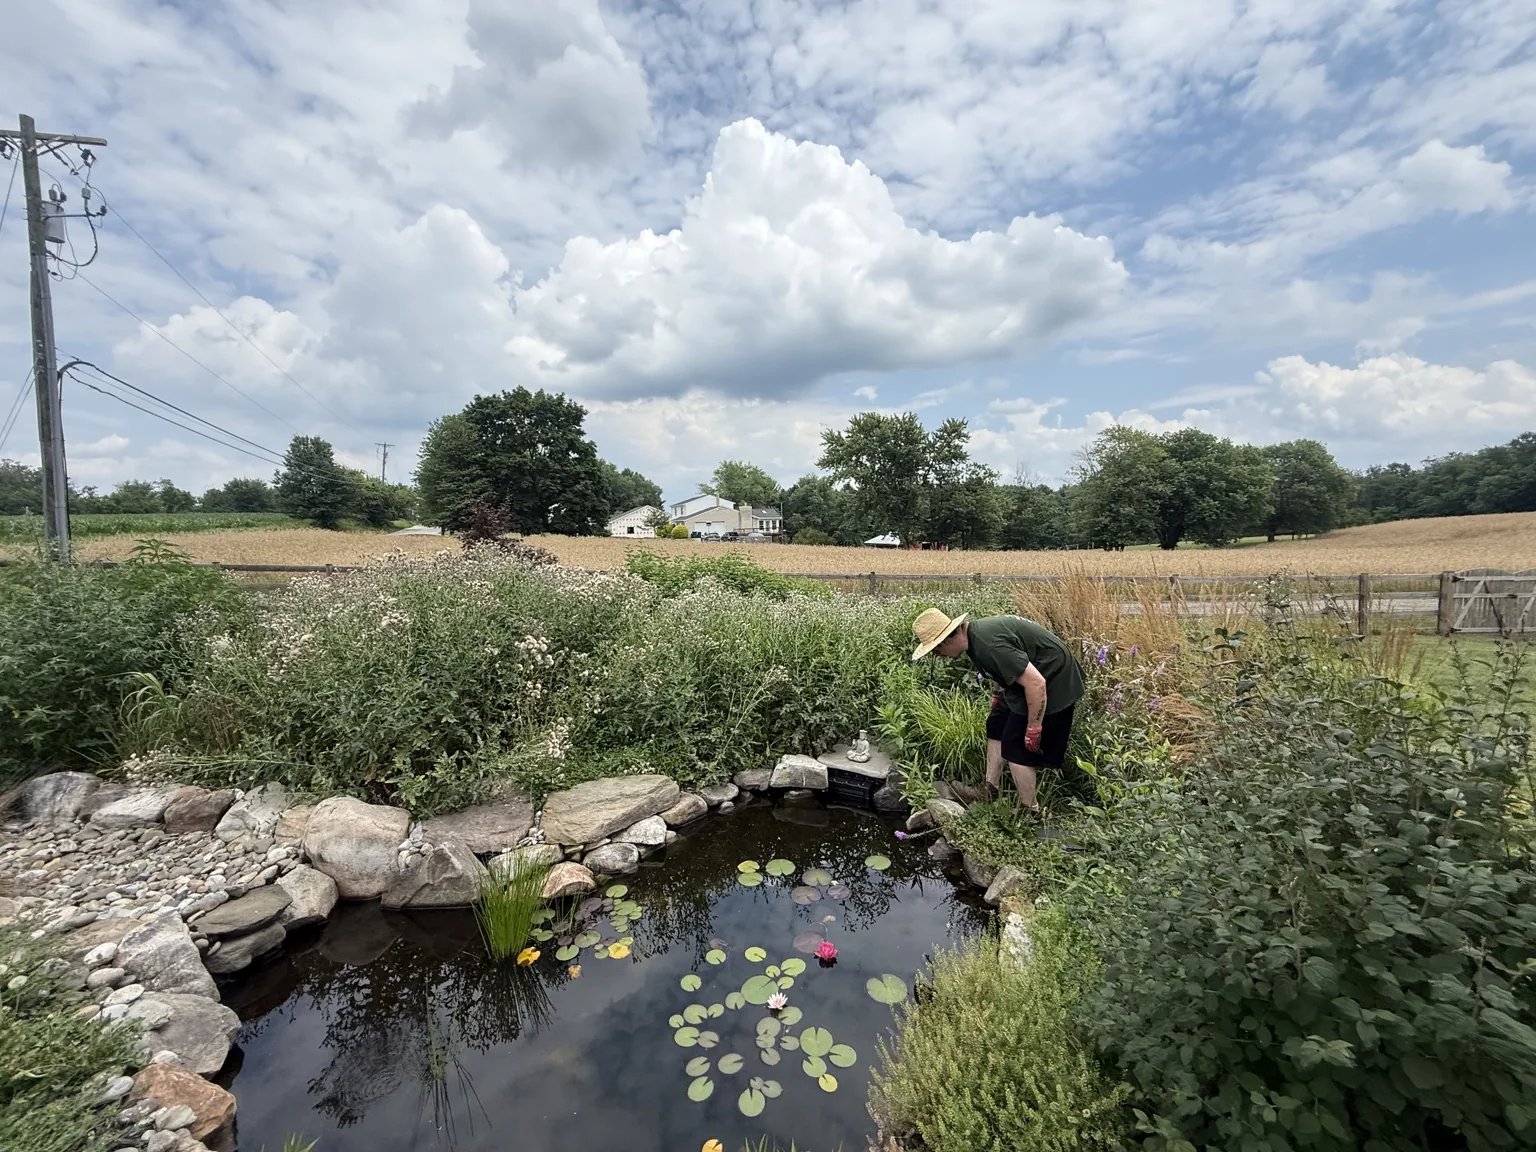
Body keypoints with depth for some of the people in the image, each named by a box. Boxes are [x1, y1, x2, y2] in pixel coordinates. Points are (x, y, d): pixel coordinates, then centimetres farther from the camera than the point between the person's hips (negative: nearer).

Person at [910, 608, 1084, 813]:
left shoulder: (987, 644, -33)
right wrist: (999, 694, 16)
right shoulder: (974, 631, -3)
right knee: (997, 727, 18)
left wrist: (1033, 728, -22)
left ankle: (1031, 812, 14)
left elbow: (1036, 683, -32)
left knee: (1016, 748, -3)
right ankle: (991, 790, 30)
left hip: (1052, 682, -10)